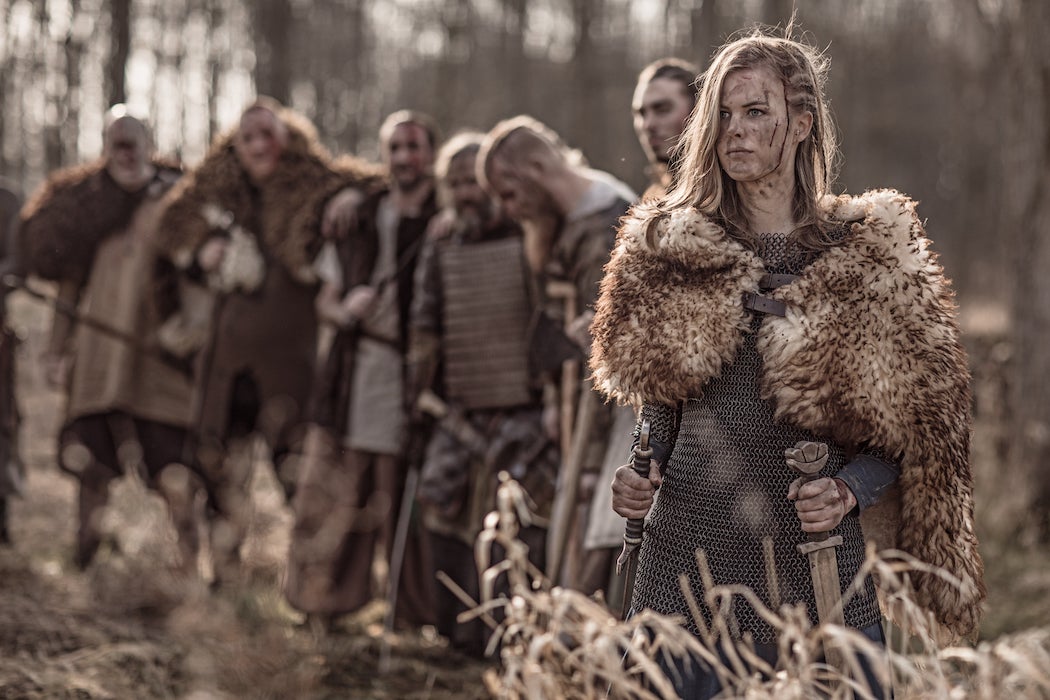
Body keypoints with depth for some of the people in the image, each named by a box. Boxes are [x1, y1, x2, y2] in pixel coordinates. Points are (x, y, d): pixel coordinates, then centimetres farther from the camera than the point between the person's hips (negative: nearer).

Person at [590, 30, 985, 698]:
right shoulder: (668, 253, 7)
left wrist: (850, 490, -12)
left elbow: (917, 423, 4)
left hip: (816, 560, -1)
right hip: (686, 559, 2)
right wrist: (633, 474, -1)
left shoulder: (870, 256, 1)